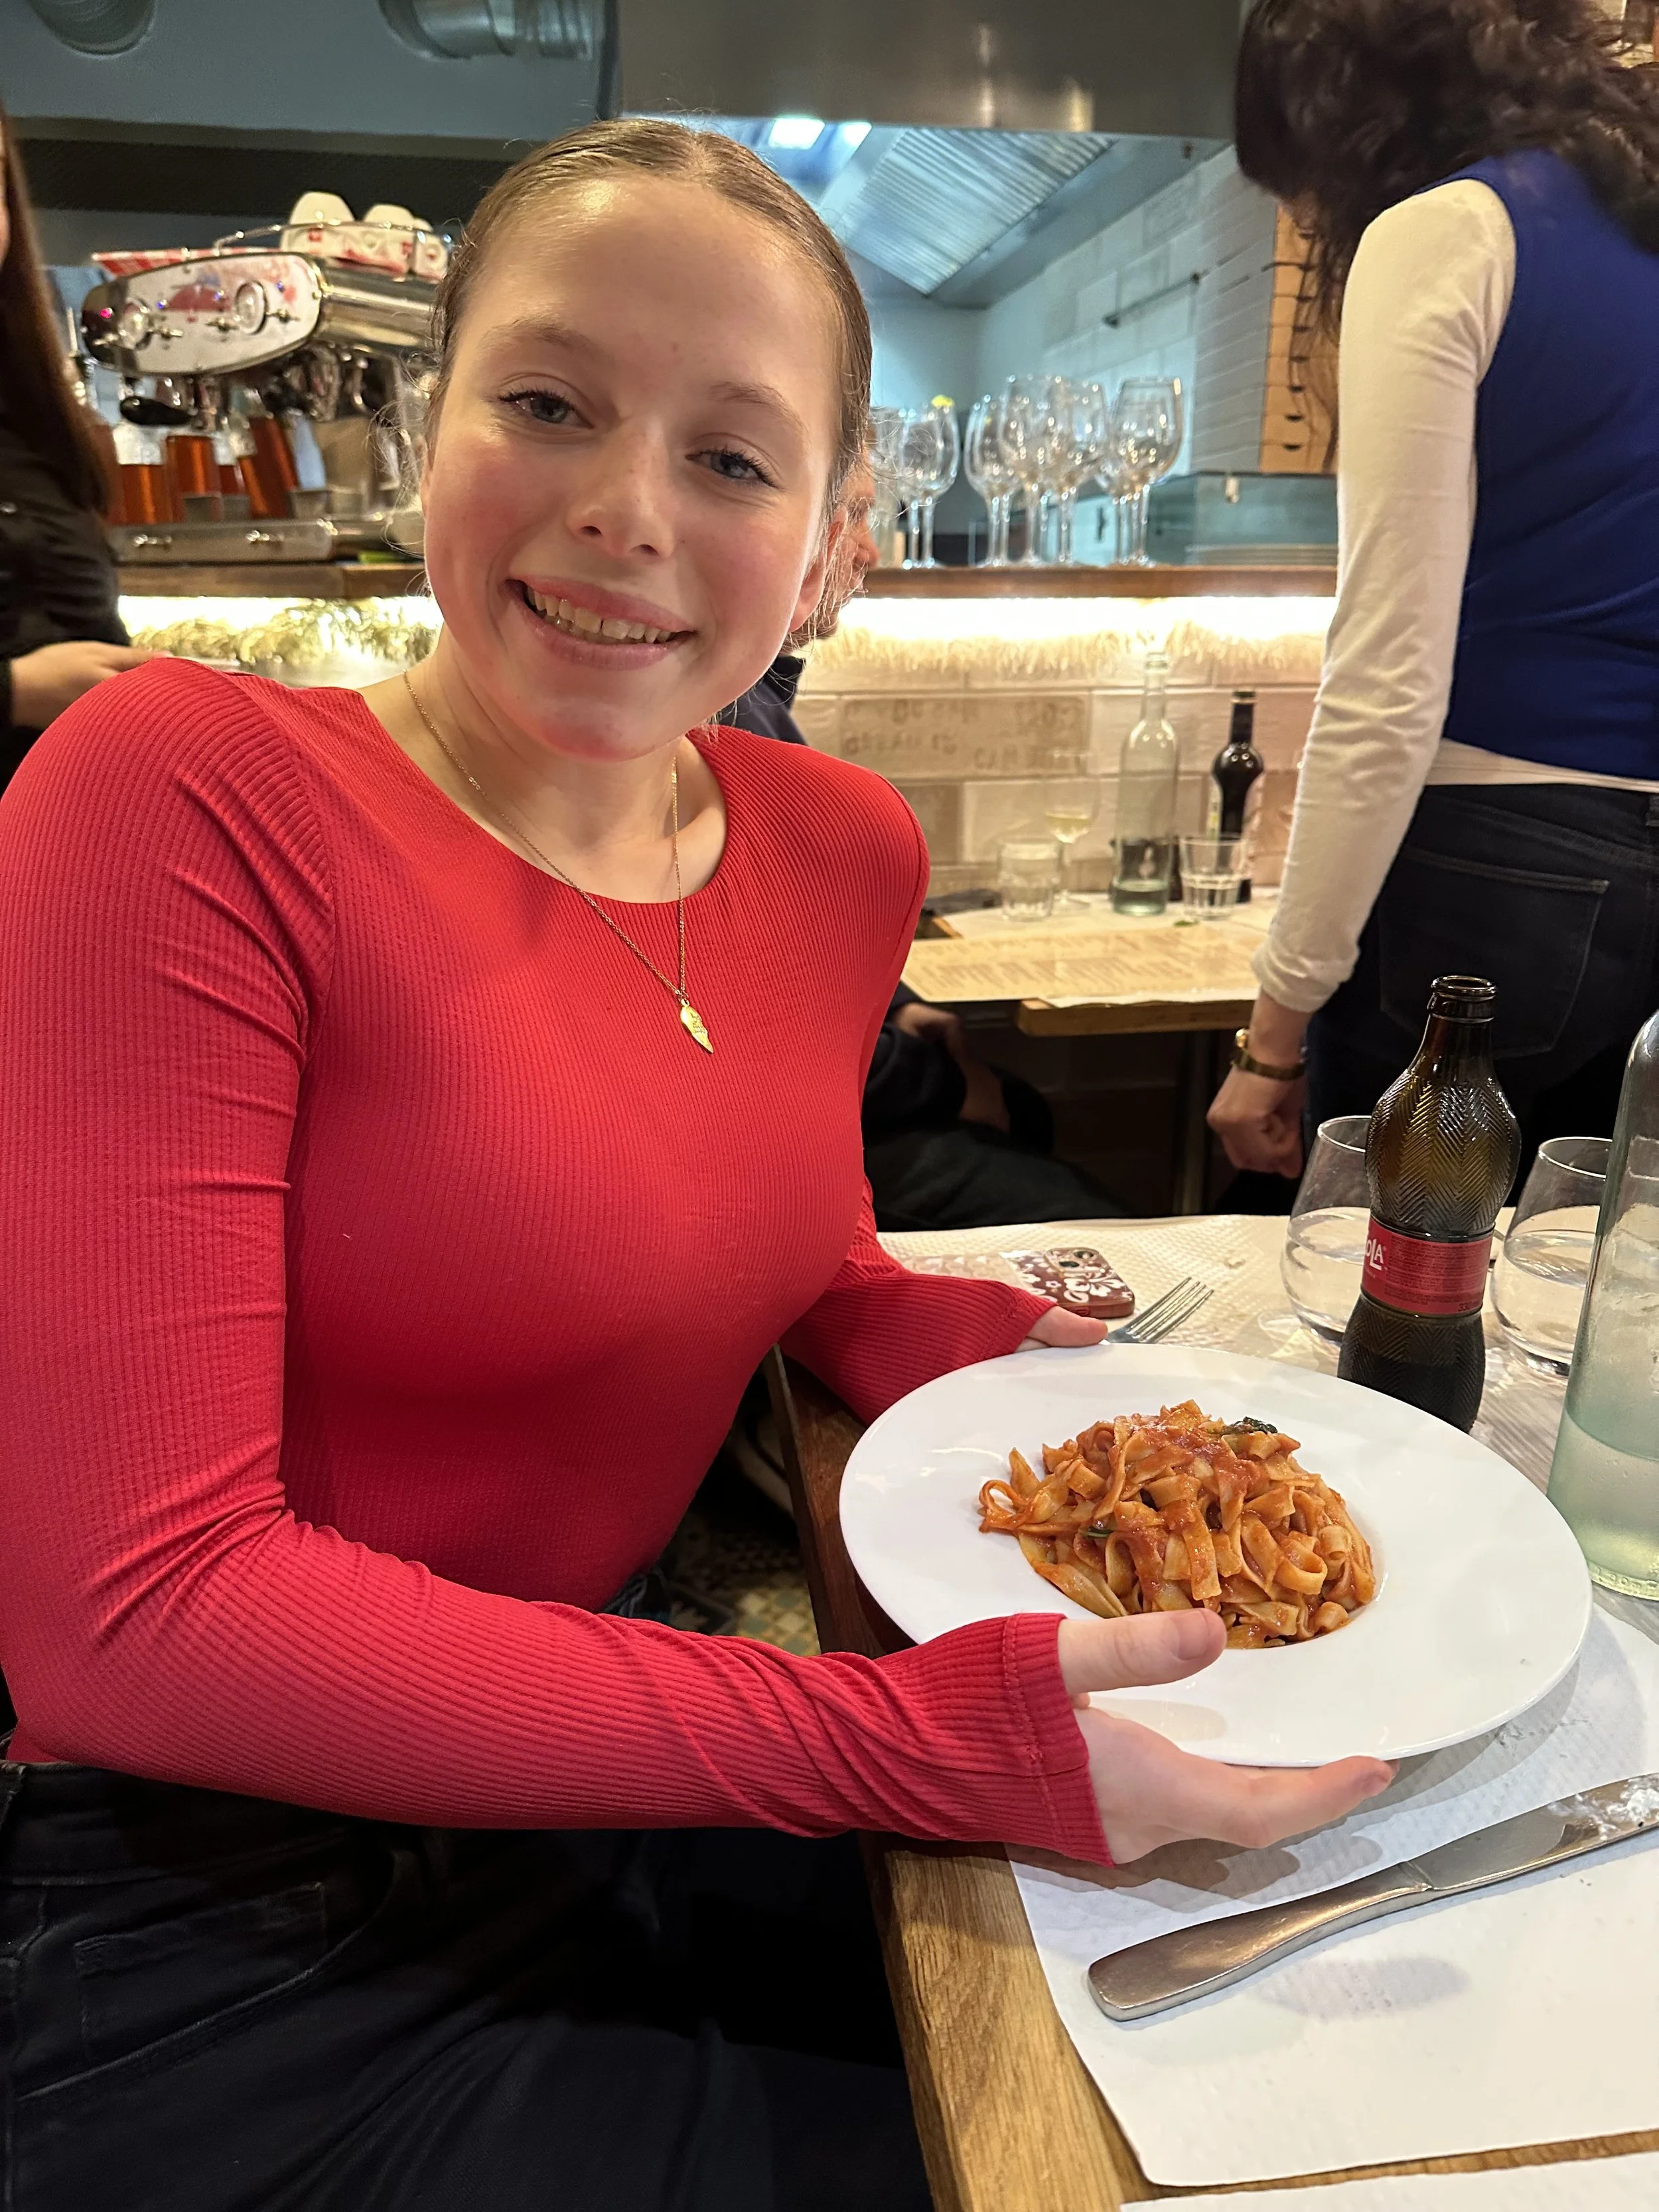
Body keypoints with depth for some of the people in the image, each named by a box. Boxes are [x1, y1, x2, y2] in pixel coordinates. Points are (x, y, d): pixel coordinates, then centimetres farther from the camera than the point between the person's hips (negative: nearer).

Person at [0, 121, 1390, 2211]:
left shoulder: (846, 851, -4)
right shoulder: (185, 792, -21)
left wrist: (960, 1338, -9)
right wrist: (903, 1737, -29)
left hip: (602, 1767, 5)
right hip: (218, 1914, -4)